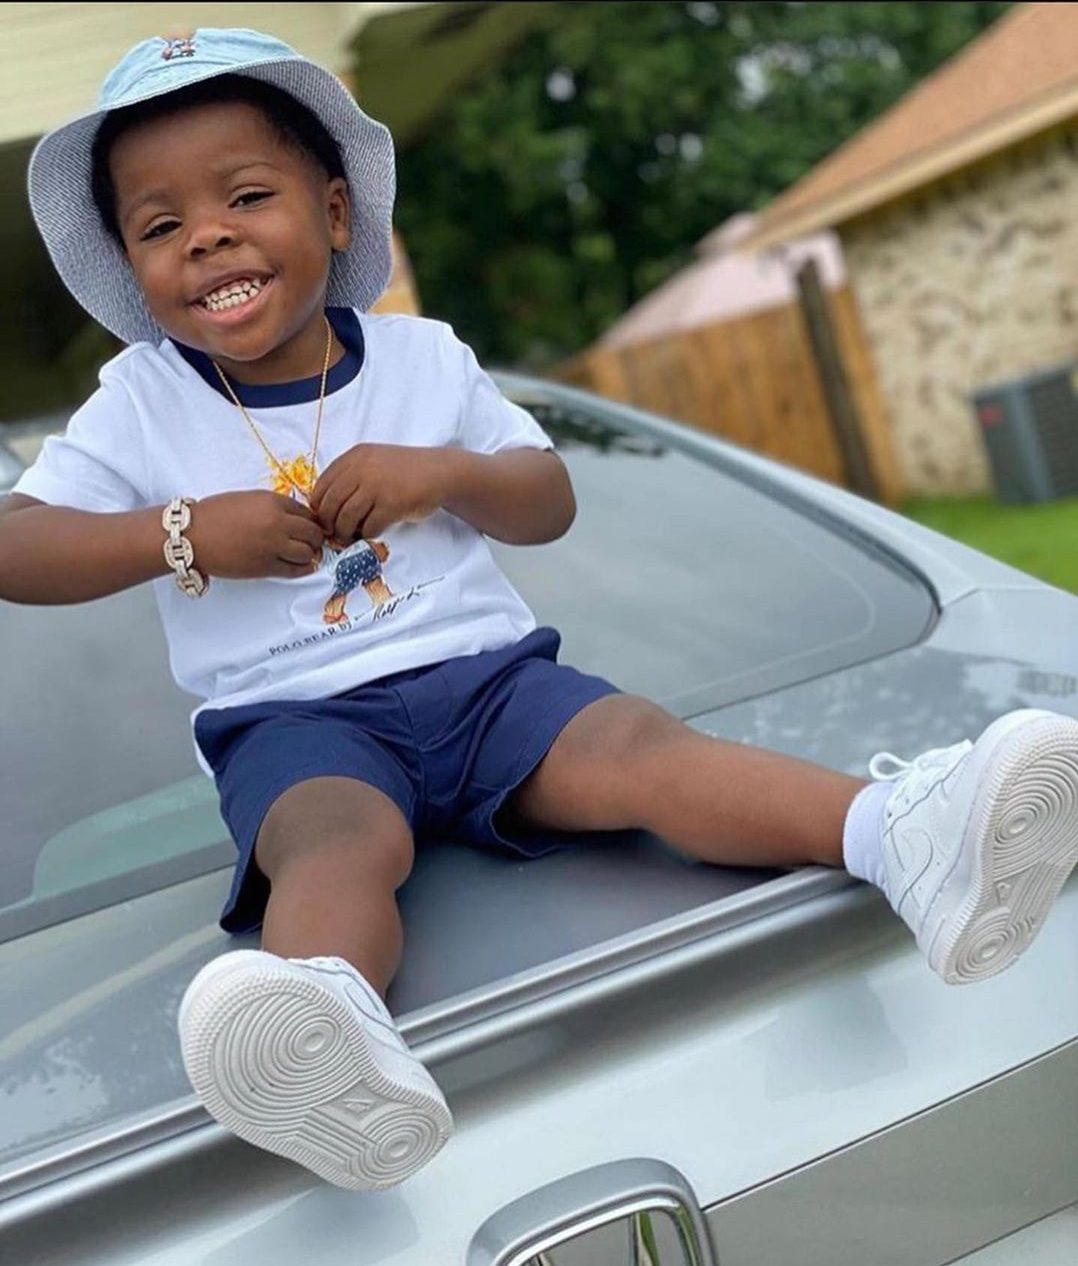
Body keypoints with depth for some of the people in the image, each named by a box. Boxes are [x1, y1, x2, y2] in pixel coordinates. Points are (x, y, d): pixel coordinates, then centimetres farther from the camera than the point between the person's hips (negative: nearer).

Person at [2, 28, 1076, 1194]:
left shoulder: (421, 357, 11)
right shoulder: (139, 406, 6)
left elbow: (549, 504, 12)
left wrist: (444, 473, -10)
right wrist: (186, 534, -13)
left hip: (482, 671, 3)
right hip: (293, 718, -3)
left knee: (641, 748, -23)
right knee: (342, 836, -36)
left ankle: (899, 837, -42)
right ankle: (334, 1045, -67)